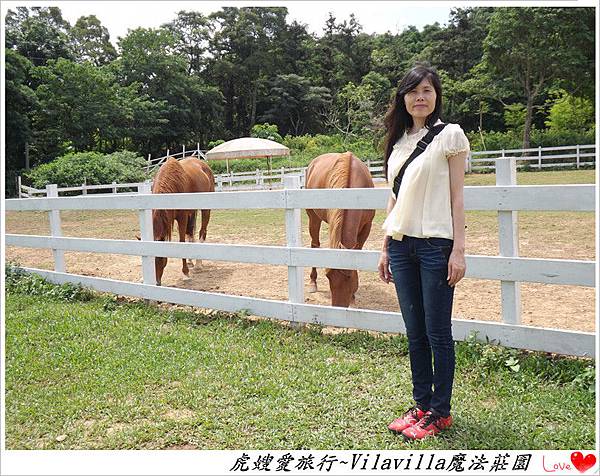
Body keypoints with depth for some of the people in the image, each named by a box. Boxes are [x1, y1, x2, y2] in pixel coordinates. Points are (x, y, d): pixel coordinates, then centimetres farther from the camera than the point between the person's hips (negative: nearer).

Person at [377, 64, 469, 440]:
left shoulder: (450, 135, -1)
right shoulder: (398, 141, 14)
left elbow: (457, 197, -6)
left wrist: (458, 250, -12)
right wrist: (386, 248, 13)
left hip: (435, 243, -5)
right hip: (401, 244, 6)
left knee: (437, 331, 1)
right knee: (415, 332, 12)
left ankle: (440, 411, 16)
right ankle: (422, 404, 25)